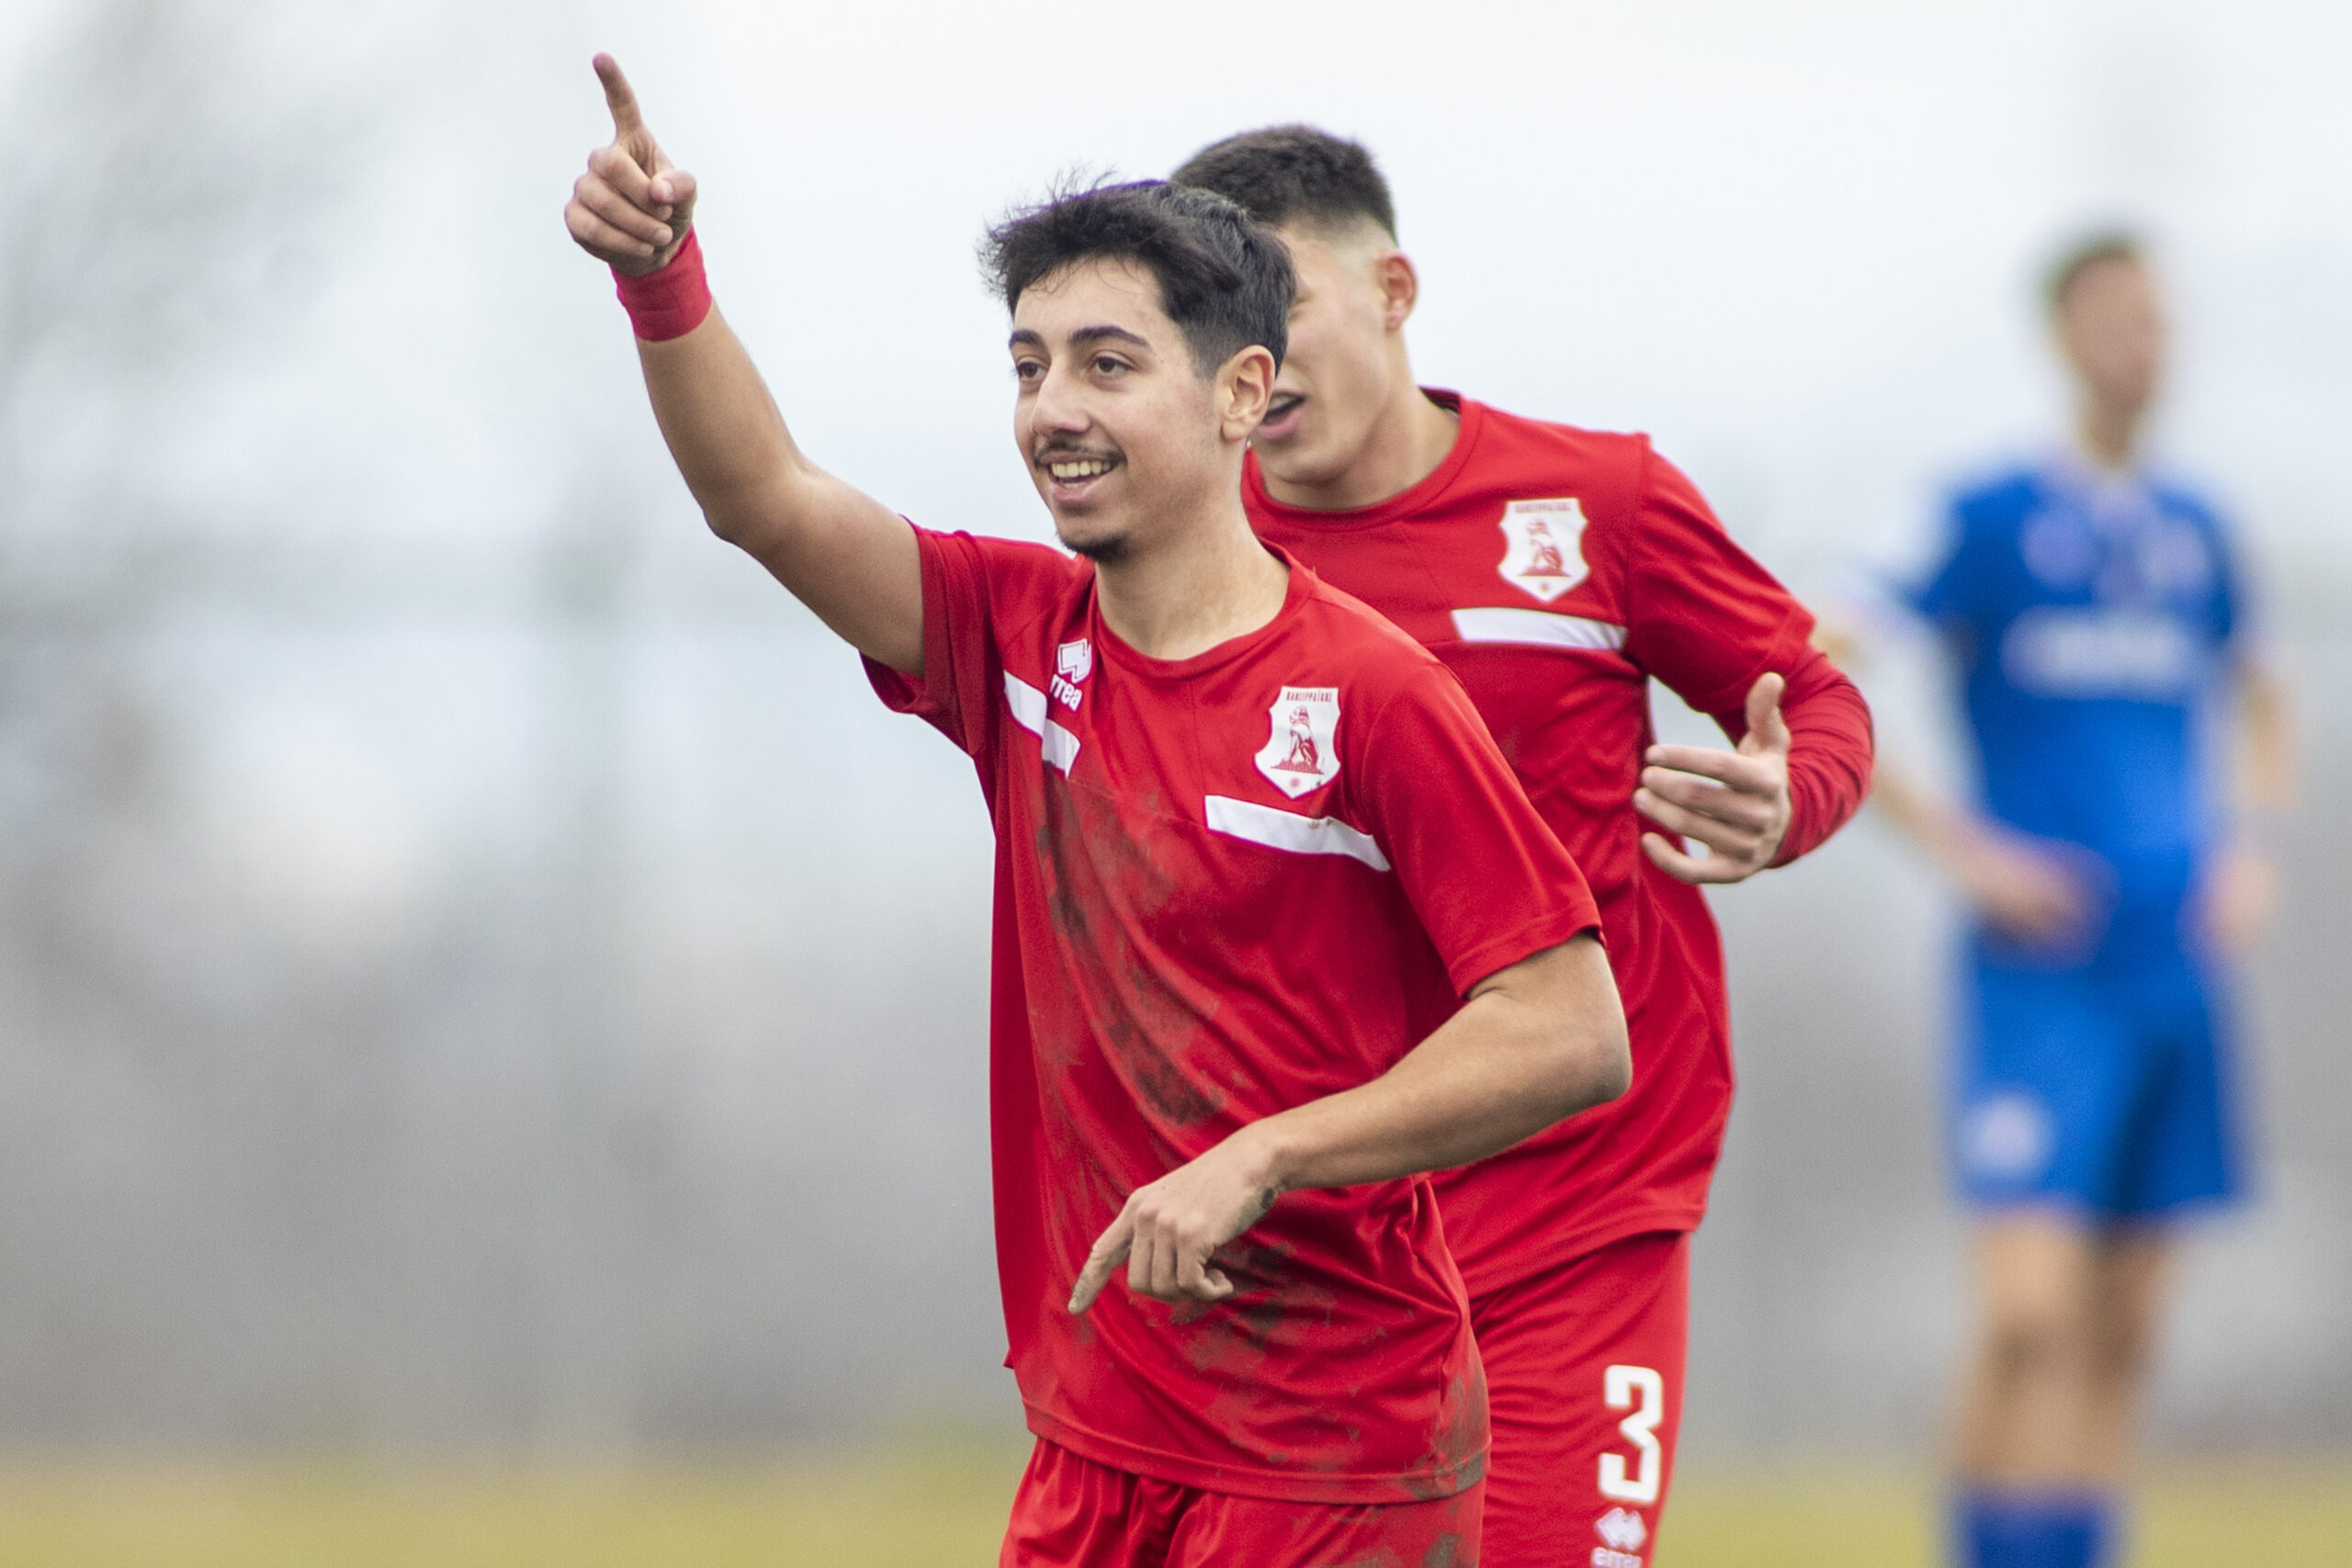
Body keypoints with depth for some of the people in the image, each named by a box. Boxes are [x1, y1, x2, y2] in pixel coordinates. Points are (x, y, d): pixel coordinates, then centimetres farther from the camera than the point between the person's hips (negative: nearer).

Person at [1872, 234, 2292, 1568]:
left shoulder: (2193, 532, 12)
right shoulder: (1991, 517, -5)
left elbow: (2256, 700, 30)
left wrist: (2250, 846, 13)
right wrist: (1964, 846, -13)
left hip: (2177, 963, 6)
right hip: (2043, 976, -6)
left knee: (2124, 1335, 7)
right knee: (2031, 1313, -17)